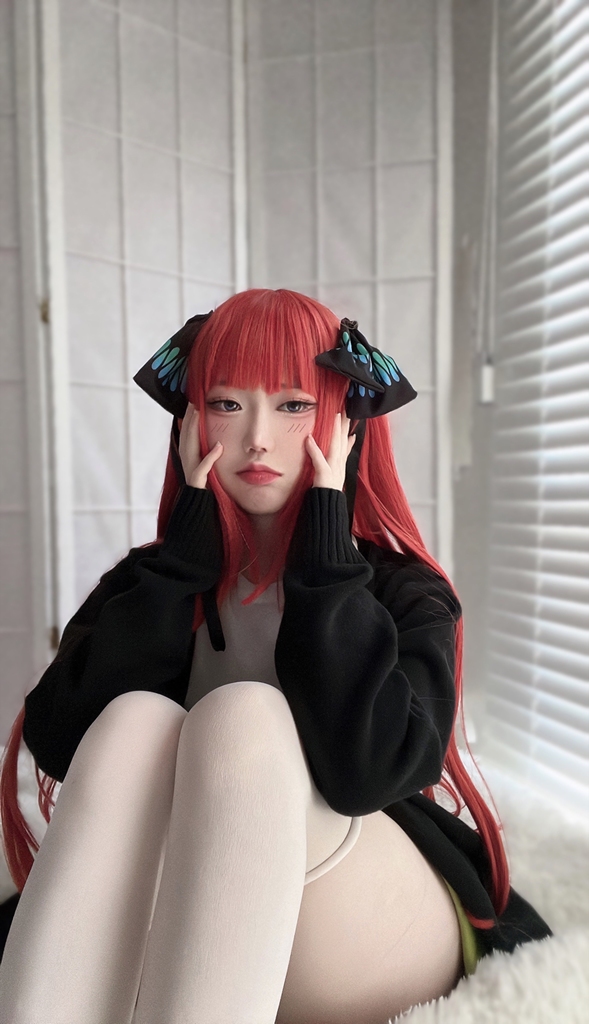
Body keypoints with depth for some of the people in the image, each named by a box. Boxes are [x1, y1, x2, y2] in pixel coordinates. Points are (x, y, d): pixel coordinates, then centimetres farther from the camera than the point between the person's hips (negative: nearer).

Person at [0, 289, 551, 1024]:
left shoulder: (401, 590, -4)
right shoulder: (156, 578, 3)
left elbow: (371, 769, -24)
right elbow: (59, 743, -13)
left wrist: (325, 545, -18)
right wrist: (188, 546, -14)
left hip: (385, 936, -1)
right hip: (180, 930, 2)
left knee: (243, 717, -29)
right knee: (134, 720, -27)